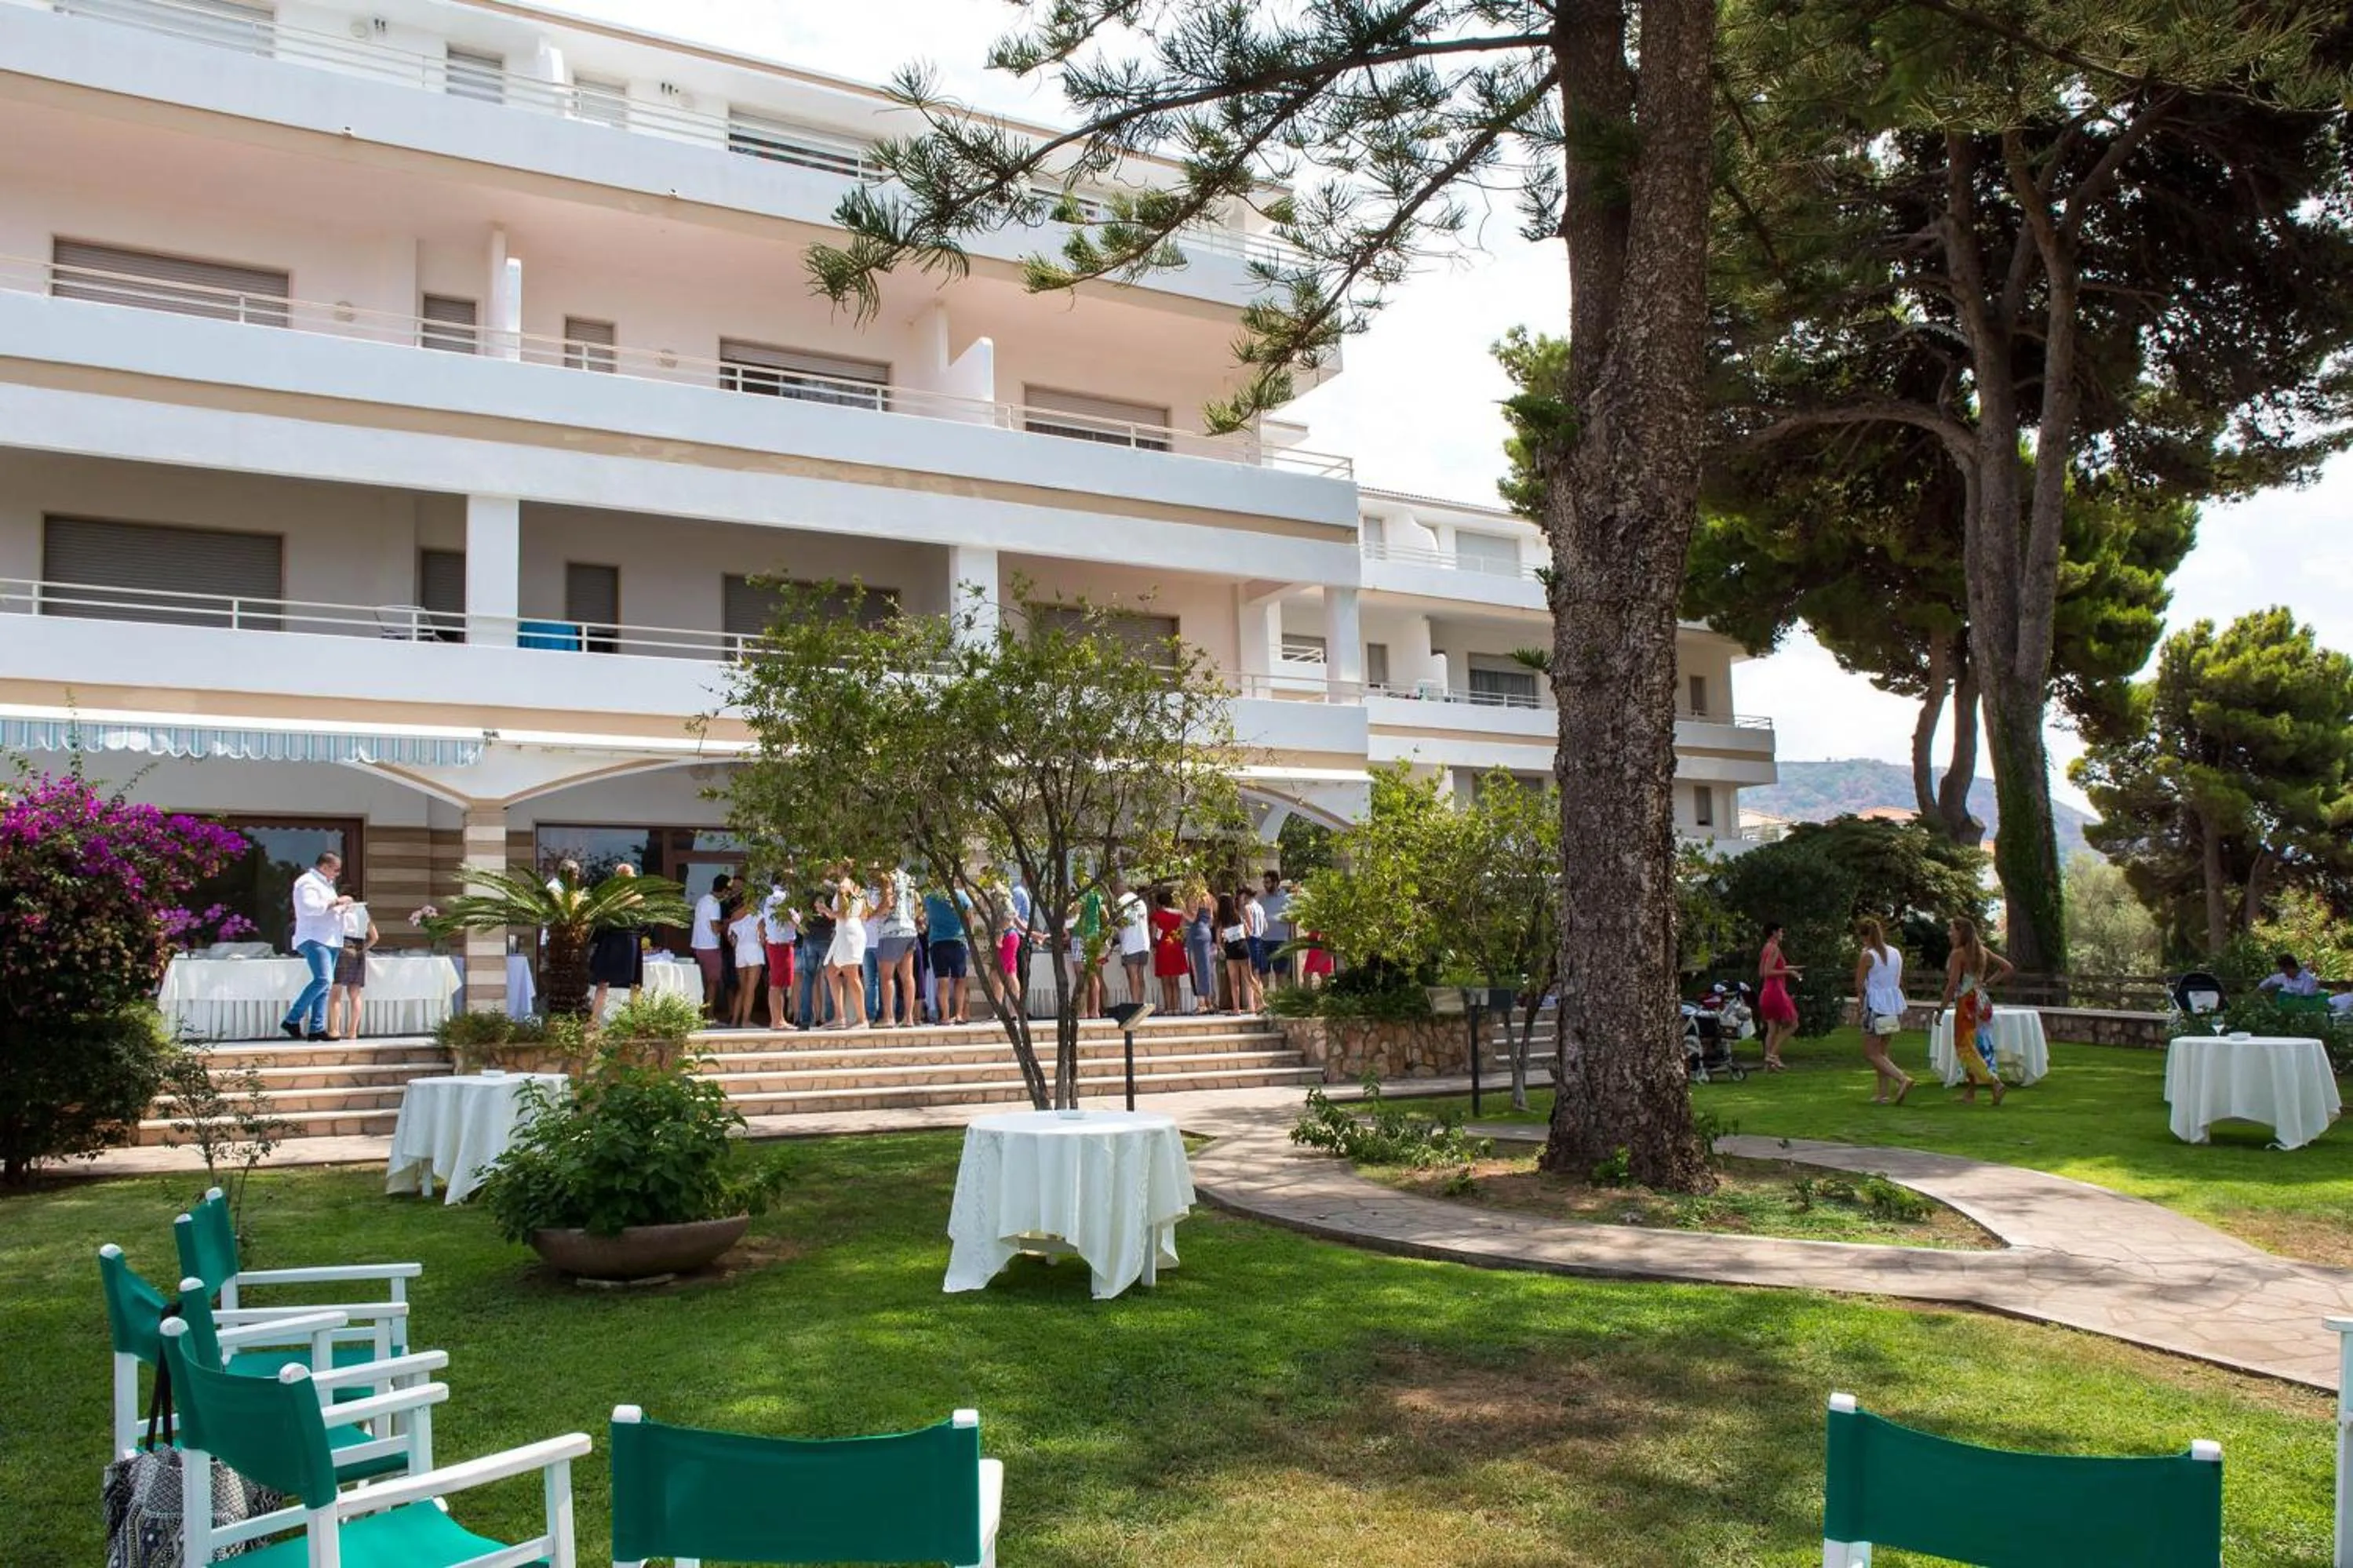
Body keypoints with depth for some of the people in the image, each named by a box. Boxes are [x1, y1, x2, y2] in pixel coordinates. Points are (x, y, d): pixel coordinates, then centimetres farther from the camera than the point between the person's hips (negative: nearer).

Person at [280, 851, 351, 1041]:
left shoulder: (325, 884, 25)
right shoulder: (307, 882, -6)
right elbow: (309, 907, -21)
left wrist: (342, 908, 16)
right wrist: (335, 902, -16)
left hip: (329, 940, 10)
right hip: (314, 939, -10)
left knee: (326, 984, 4)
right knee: (323, 980, -21)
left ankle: (316, 1029, 3)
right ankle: (292, 1019, -14)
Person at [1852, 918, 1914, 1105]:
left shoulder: (1868, 957, -12)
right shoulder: (1896, 953, 8)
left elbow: (1859, 986, -11)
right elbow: (1899, 982, 15)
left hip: (1876, 1006, -7)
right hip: (1895, 1005, 7)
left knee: (1871, 1053, 1)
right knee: (1881, 1052, 16)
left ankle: (1903, 1079, -17)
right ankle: (1883, 1093, 14)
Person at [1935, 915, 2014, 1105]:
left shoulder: (1958, 953, -13)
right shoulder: (1982, 950, 8)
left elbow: (1952, 985, -17)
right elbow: (2007, 967, 13)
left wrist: (1941, 1010, -12)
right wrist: (1987, 982, 12)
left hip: (1967, 1002, -8)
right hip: (1983, 1001, 8)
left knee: (1966, 1048, -2)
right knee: (1979, 1046, 14)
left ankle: (1996, 1084, -15)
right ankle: (1971, 1093, 19)